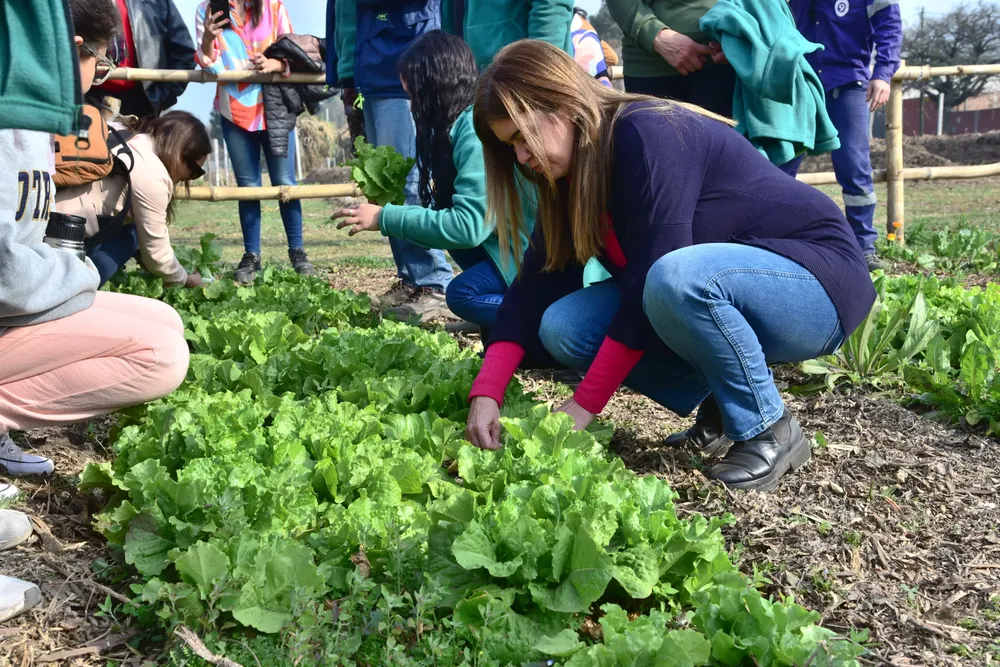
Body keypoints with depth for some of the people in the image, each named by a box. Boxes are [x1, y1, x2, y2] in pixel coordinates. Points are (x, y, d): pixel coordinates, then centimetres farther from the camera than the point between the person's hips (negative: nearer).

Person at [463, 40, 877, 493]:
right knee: (562, 328, -10)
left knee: (675, 280, -39)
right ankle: (722, 407, 4)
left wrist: (583, 406, -25)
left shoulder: (649, 135, -24)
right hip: (720, 301, 8)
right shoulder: (570, 180, 2)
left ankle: (769, 431, -14)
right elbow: (535, 287, -3)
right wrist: (486, 394, -16)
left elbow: (651, 281, -29)